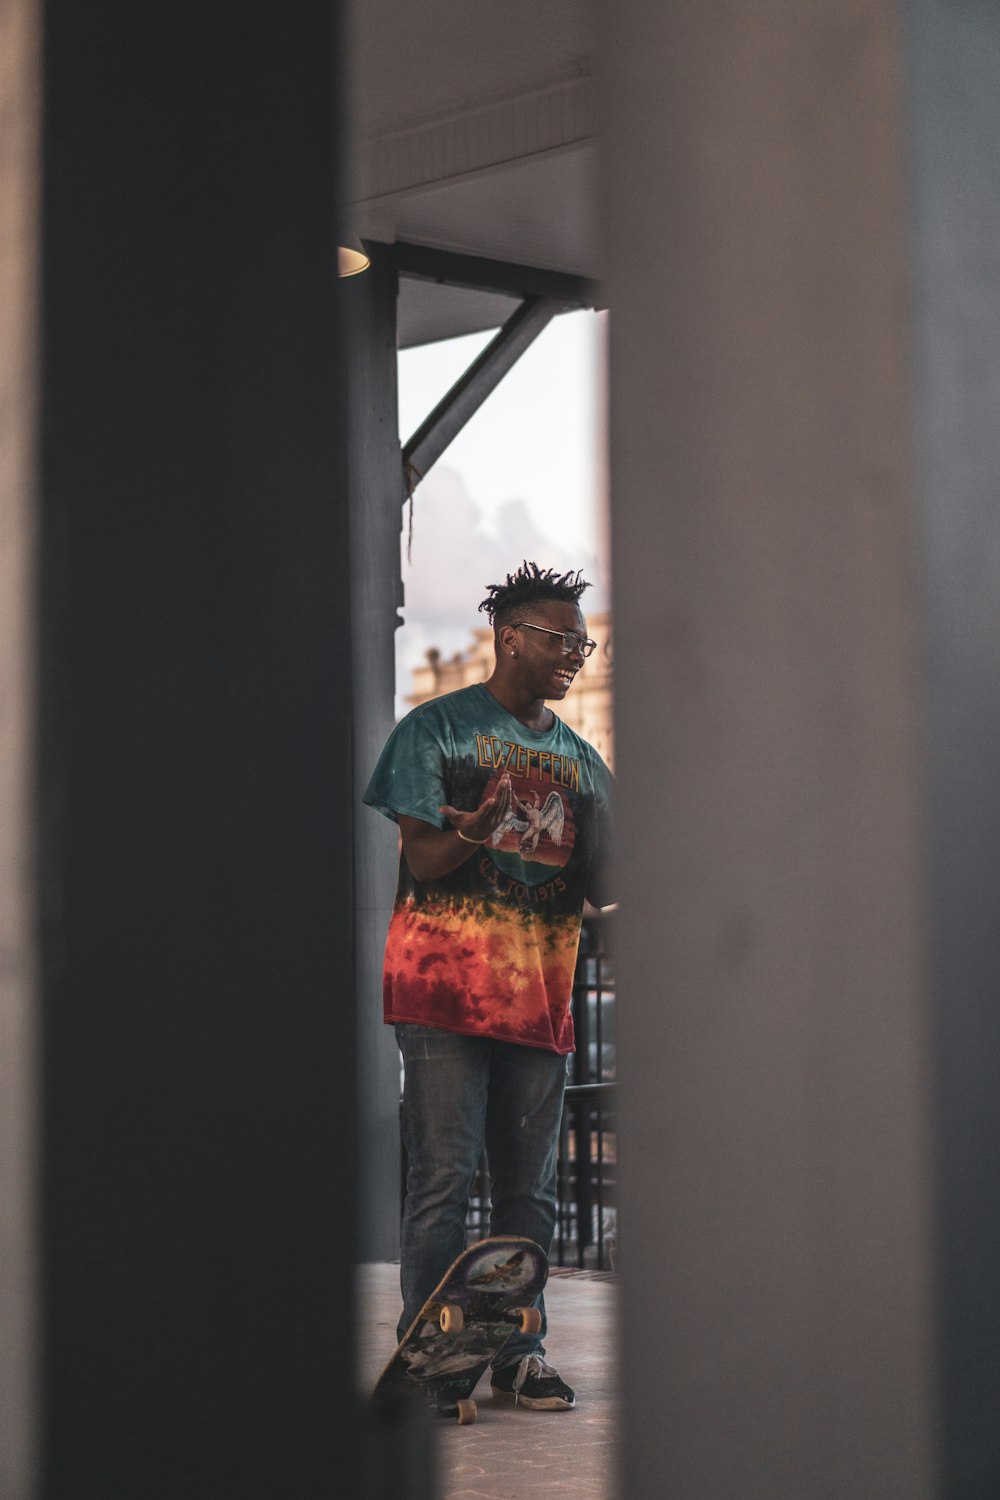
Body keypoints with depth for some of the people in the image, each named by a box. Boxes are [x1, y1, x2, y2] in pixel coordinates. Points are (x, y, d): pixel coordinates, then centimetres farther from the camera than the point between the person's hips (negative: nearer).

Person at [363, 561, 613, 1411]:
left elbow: (603, 889, 14)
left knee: (530, 1190, 6)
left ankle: (519, 1353, 12)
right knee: (443, 1180, -7)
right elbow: (423, 860, -5)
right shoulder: (436, 729, 1)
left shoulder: (582, 760, 16)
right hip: (447, 987, -5)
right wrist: (475, 830, -25)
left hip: (540, 995, 5)